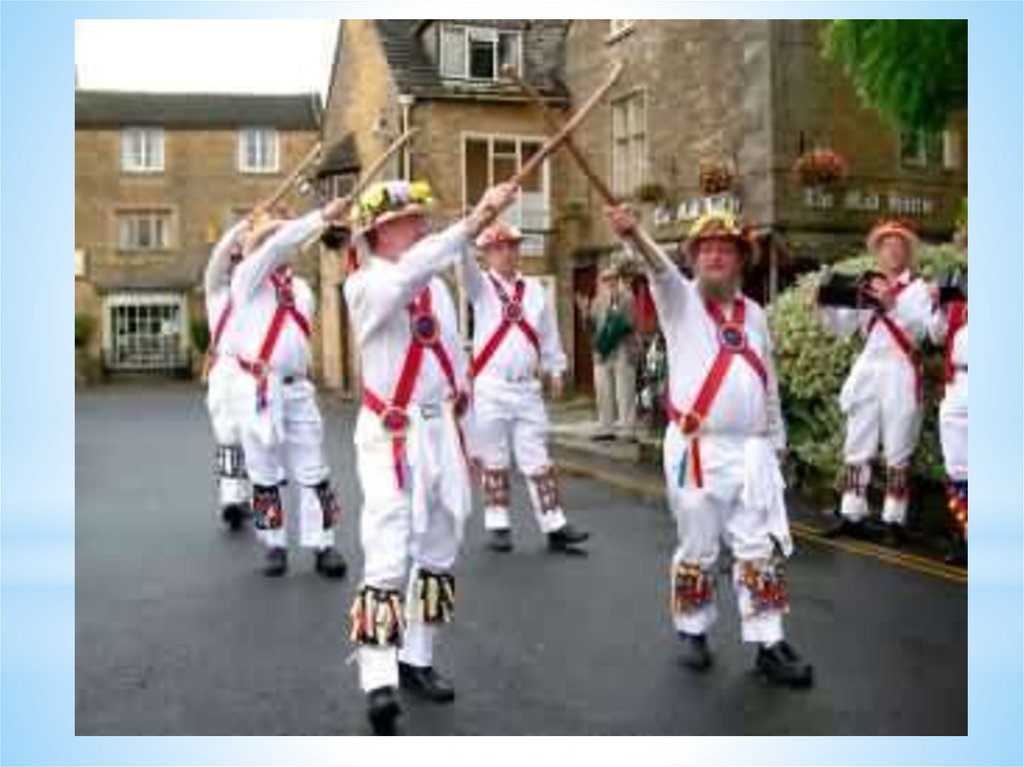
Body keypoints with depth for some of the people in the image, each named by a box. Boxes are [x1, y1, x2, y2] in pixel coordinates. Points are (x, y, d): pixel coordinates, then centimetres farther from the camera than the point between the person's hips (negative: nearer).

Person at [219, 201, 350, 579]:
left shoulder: (301, 287, 13)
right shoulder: (247, 277, -3)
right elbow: (280, 242, -17)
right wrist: (323, 215, -22)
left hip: (297, 389, 4)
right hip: (257, 388, -4)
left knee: (312, 470, 2)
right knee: (264, 472, 5)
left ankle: (322, 545, 7)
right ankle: (275, 545, 17)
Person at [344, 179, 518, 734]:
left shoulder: (438, 287, 12)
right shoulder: (367, 285, -10)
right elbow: (410, 272, -34)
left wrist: (464, 436, 17)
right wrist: (476, 221, -41)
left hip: (443, 430, 7)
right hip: (393, 434, -7)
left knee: (438, 550, 12)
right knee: (389, 553, -13)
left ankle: (416, 660, 25)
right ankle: (379, 680, -11)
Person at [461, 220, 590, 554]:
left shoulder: (534, 288, 10)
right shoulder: (481, 285, 2)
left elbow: (548, 332, 14)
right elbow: (466, 264, -18)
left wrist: (555, 370, 14)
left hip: (528, 387, 2)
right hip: (490, 387, -2)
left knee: (537, 460, 5)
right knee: (494, 460, 6)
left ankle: (554, 526, 8)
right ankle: (498, 526, 14)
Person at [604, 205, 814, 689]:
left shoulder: (754, 313, 13)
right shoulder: (681, 300, 0)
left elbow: (769, 384, 18)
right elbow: (660, 270, -22)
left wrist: (776, 442, 18)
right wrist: (633, 234, -43)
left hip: (752, 451, 4)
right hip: (696, 451, -3)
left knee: (762, 550, 3)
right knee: (697, 550, 7)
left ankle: (768, 645, 11)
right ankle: (692, 632, 25)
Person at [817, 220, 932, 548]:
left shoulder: (918, 287, 3)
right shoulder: (865, 286, 13)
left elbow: (920, 329, -13)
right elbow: (842, 327, 8)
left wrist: (892, 304, -27)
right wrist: (827, 304, -9)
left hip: (900, 373, -4)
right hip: (867, 370, 4)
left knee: (897, 452, -1)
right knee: (856, 447, 4)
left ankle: (894, 521, 3)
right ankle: (851, 515, 10)